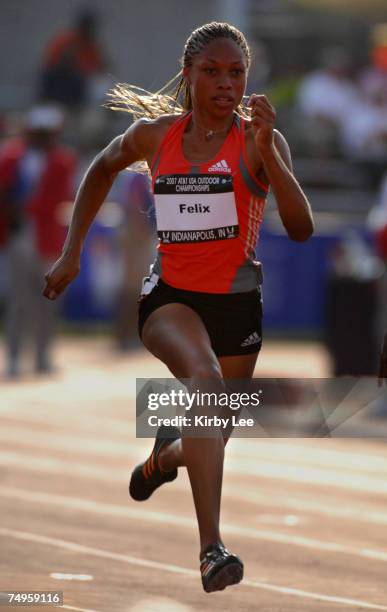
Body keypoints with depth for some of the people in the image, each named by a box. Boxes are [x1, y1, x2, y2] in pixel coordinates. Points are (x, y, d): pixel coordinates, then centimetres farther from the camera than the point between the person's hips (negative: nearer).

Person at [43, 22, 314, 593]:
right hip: (170, 294, -1)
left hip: (236, 302, 1)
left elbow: (301, 229, -21)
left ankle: (163, 458, 53)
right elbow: (103, 169, 21)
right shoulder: (154, 135, -1)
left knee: (208, 443, 11)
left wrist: (266, 152, -32)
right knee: (204, 373, -33)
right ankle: (212, 549, -43)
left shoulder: (259, 140, -9)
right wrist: (72, 252, 17)